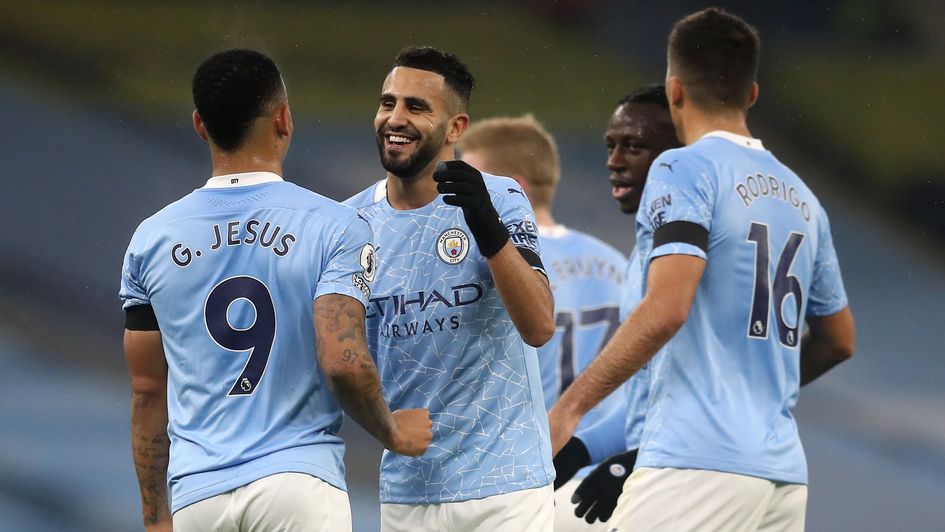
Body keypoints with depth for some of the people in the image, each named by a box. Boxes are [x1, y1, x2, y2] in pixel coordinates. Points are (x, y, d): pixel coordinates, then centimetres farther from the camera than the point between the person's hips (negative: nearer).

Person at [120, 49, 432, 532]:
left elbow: (147, 392, 13)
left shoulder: (151, 239, 8)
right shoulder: (333, 228, -3)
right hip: (300, 482, -3)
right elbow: (343, 362, -13)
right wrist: (392, 434, 7)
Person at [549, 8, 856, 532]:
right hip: (783, 469, 7)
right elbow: (839, 340, 25)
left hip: (699, 462, -7)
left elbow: (666, 309, -17)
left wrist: (569, 406, -14)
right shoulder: (802, 198, 18)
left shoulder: (685, 170, -4)